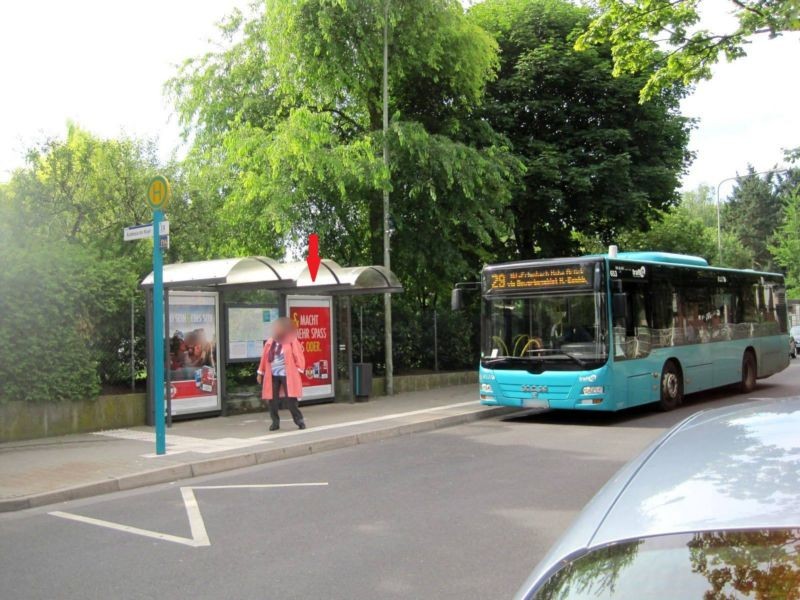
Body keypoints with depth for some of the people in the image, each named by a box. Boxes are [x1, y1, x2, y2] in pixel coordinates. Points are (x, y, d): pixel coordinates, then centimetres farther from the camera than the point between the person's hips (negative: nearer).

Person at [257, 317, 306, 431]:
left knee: (290, 400, -7)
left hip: (288, 376, -4)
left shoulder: (292, 342, -2)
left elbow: (299, 358, -1)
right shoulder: (270, 342, 10)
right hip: (272, 376, 4)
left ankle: (299, 420, 6)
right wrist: (260, 373, 14)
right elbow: (264, 358, 13)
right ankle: (275, 422, 15)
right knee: (272, 400, 4)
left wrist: (297, 371, -7)